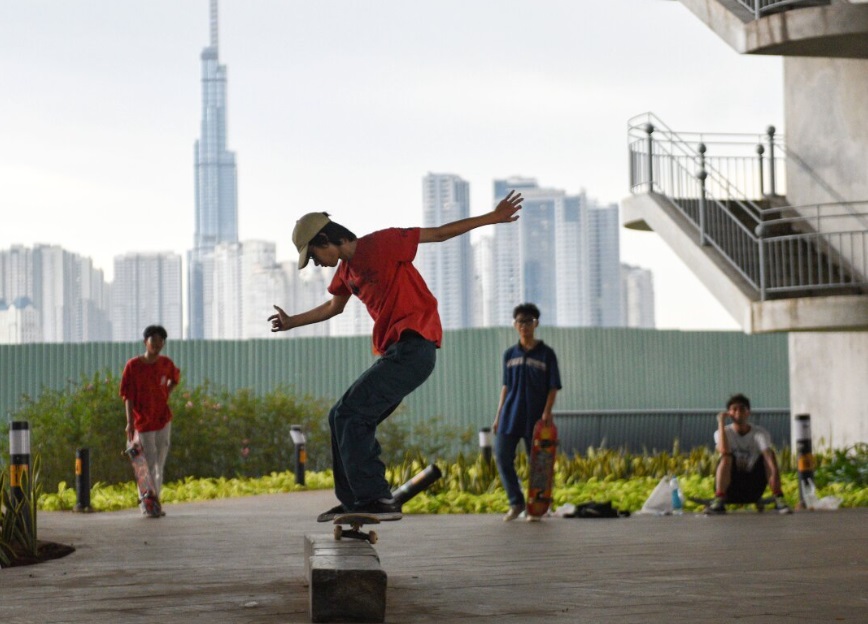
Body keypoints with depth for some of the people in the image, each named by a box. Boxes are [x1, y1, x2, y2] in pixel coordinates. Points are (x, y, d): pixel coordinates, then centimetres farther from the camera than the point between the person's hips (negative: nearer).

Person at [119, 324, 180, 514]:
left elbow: (175, 377, 24)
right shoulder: (133, 365, -11)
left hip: (163, 420, 4)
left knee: (159, 465, 9)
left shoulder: (166, 363, 1)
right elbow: (127, 396, -10)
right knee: (148, 465, -4)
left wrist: (165, 395, 9)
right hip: (143, 421, -4)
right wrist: (130, 422, -16)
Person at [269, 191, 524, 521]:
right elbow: (334, 306, 39)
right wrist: (291, 321, 45)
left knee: (349, 415, -15)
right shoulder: (346, 268, 19)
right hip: (395, 352, 9)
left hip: (413, 348, -9)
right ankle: (353, 500, 13)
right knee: (343, 418, 9)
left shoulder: (380, 244, -7)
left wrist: (491, 218, -5)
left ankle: (376, 499, -17)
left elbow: (439, 233, -4)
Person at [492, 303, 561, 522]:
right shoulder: (509, 354, 11)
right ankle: (516, 502, 7)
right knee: (502, 457, -6)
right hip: (510, 415, 3)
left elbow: (553, 387, -1)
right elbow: (506, 386, 15)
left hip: (536, 418, -3)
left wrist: (547, 411, -15)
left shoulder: (546, 353, 0)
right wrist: (498, 416, 10)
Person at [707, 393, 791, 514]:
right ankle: (719, 501, -33)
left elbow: (769, 455, -22)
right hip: (730, 489, -1)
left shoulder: (760, 433, -3)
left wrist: (775, 472, -41)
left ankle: (779, 500, -22)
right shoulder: (724, 432, -4)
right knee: (727, 458, -28)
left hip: (753, 489, 1)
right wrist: (721, 423, -21)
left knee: (769, 455, -18)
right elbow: (724, 450, -27)